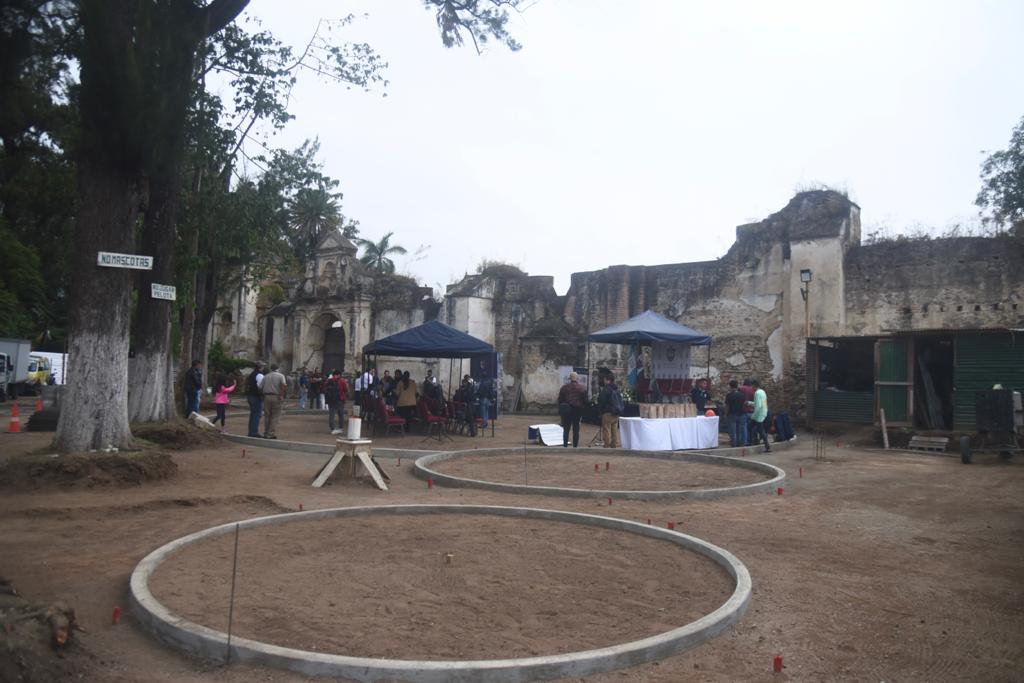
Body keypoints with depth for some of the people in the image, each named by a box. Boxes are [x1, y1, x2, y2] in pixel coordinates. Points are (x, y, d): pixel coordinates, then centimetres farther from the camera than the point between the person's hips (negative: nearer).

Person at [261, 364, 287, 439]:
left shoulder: (266, 376, 13)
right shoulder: (280, 376, 2)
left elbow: (260, 387, 7)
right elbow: (284, 385, -16)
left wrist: (263, 395, 17)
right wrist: (281, 395, -14)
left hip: (266, 397, 3)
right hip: (276, 397, -3)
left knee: (267, 416, 13)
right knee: (275, 416, 2)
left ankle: (266, 433, 17)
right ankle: (272, 434, -2)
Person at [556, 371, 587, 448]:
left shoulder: (564, 387, 0)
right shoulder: (582, 388, -2)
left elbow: (560, 399, 2)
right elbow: (585, 400, -2)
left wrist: (560, 410, 8)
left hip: (566, 410, 0)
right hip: (578, 410, 0)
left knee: (566, 429, 7)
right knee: (576, 429, 6)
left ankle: (565, 445, 4)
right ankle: (575, 446, 6)